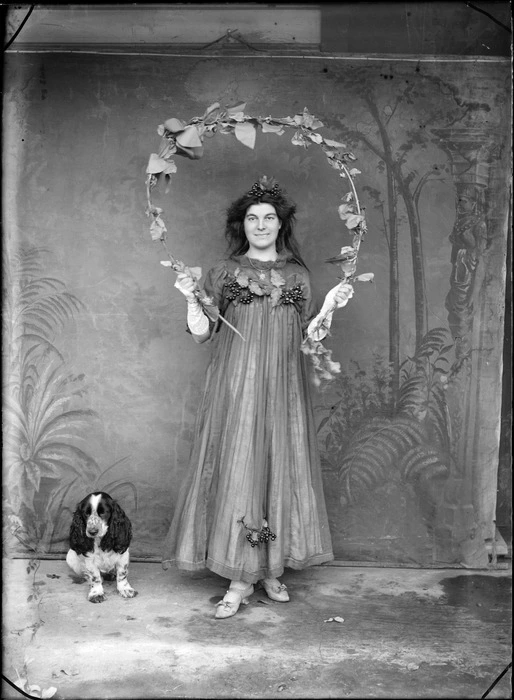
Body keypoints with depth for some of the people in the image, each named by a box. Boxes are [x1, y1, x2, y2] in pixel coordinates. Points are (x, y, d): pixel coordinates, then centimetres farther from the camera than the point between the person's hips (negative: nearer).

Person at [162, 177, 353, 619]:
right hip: (236, 387, -2)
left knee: (281, 470, 4)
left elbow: (307, 337, 8)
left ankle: (274, 571, 19)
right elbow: (202, 334, 2)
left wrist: (330, 306, -4)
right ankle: (240, 579, 6)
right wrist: (192, 298, -13)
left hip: (283, 390, 2)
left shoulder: (297, 276, 11)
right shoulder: (224, 273, 7)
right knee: (237, 472, -4)